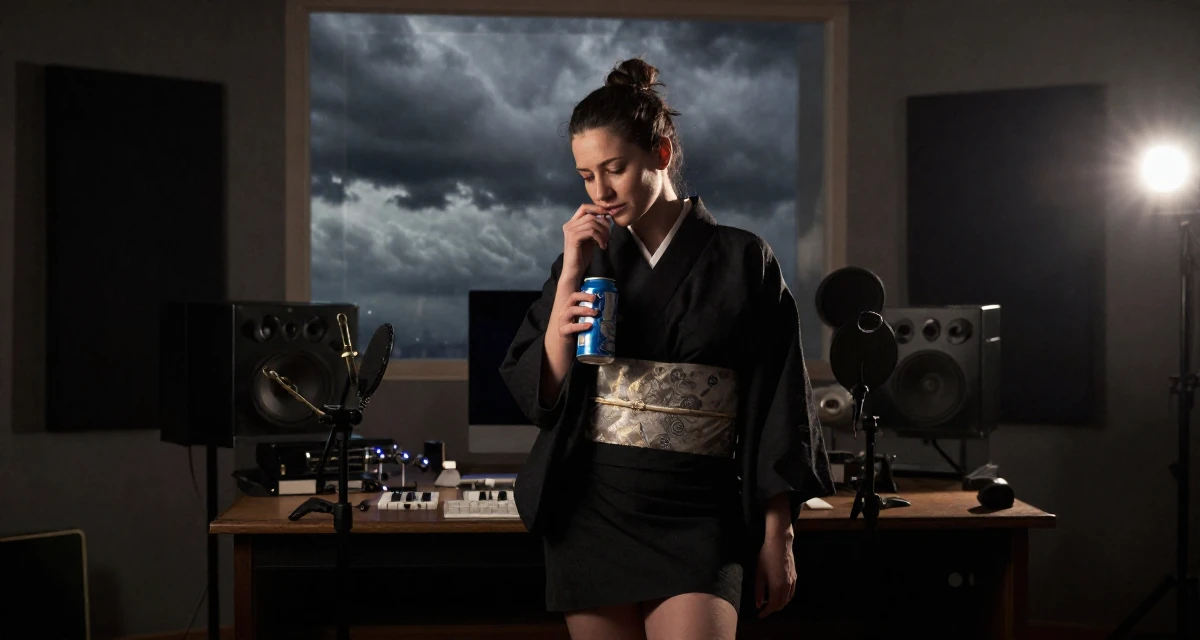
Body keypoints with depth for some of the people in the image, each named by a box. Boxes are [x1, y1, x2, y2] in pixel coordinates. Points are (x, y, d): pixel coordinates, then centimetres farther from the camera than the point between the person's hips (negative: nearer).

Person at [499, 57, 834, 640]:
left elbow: (776, 409, 2)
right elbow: (537, 394, 2)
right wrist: (571, 275, -5)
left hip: (697, 513, -3)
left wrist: (777, 538, 0)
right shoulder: (584, 255, 9)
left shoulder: (743, 259, 1)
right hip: (593, 507, 3)